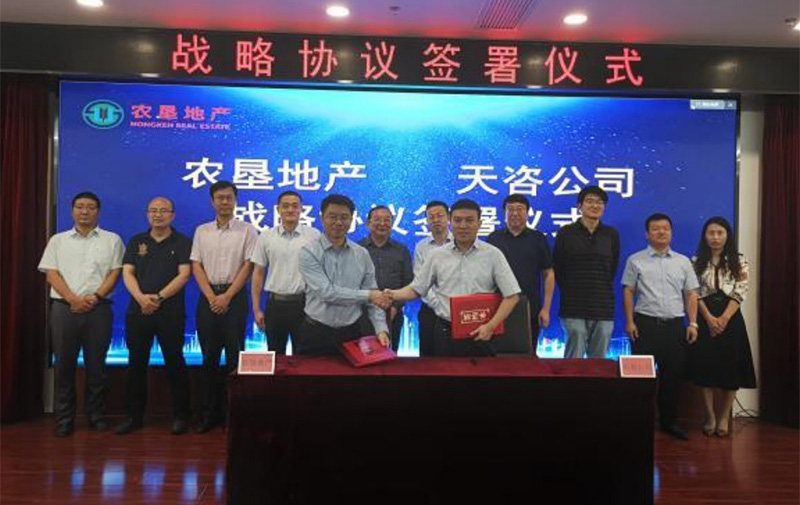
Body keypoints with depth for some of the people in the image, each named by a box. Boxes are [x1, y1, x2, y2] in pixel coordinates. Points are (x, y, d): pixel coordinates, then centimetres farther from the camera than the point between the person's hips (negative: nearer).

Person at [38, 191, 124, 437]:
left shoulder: (112, 240, 9)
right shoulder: (58, 240, 12)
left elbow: (114, 273, 2)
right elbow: (51, 274, 3)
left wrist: (94, 297, -12)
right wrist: (73, 299, -11)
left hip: (98, 308, -1)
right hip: (64, 307, 1)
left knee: (96, 364, 3)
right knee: (64, 364, 3)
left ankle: (96, 415, 14)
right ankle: (64, 420, 12)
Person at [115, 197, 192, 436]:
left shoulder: (182, 242, 3)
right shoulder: (136, 241, 13)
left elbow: (184, 275, -7)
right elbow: (127, 273, 4)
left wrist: (159, 297, -17)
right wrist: (141, 297, -14)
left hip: (171, 312, -3)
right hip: (138, 311, 3)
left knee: (175, 363, 2)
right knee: (136, 363, 8)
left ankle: (180, 415, 11)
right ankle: (134, 416, 19)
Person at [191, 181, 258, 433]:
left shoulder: (247, 230, 1)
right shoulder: (202, 231, 10)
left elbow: (248, 266, -4)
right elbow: (196, 265, 5)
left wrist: (227, 297, -11)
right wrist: (211, 297, -7)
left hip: (234, 296, -3)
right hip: (208, 297, 3)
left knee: (234, 355, 0)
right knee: (209, 356, 7)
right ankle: (209, 413, 15)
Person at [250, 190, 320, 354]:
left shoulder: (313, 236, -2)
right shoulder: (266, 237, 2)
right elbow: (258, 273, 6)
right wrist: (256, 309, 2)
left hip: (303, 304, -1)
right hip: (275, 304, 2)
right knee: (275, 356, 13)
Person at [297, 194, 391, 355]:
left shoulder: (362, 254, 4)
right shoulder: (309, 252, -8)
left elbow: (374, 297, 5)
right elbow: (326, 292, -18)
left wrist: (381, 329, -9)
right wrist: (367, 295, -13)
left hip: (351, 334, 3)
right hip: (316, 334, -3)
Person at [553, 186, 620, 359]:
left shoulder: (611, 234, 7)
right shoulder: (566, 233, 1)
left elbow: (613, 268, 15)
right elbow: (557, 269, 6)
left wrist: (601, 290, 14)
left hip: (603, 308, 2)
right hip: (574, 308, -2)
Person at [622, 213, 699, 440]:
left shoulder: (683, 262, 11)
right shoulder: (636, 260, 3)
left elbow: (691, 294, 10)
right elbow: (628, 292, 1)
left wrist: (692, 323, 1)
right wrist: (630, 321, -6)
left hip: (675, 324, 3)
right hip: (645, 323, -3)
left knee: (673, 375, 7)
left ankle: (669, 421, 21)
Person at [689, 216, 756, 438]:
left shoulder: (739, 261, 5)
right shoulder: (696, 262, 5)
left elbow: (740, 293, -3)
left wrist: (724, 318, -14)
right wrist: (709, 318, -13)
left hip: (731, 318, 0)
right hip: (705, 318, 0)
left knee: (731, 368, 0)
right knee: (706, 367, 0)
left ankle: (724, 417, 12)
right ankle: (710, 417, 10)